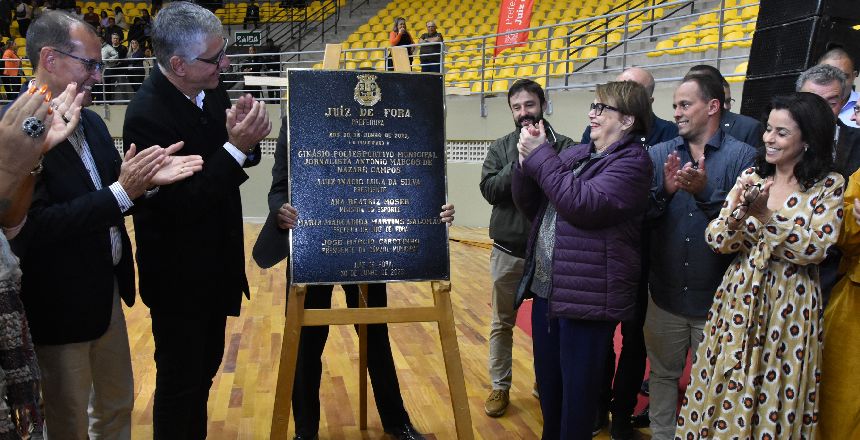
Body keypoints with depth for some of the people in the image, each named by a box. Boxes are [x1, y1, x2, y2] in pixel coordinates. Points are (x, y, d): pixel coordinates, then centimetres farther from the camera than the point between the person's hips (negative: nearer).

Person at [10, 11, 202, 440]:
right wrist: (122, 191, -28)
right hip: (59, 306, -8)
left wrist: (147, 178, -13)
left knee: (117, 405, 25)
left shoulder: (90, 122, 5)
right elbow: (31, 229, -27)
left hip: (108, 291, 8)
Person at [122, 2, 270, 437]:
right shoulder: (147, 115, -25)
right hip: (178, 276, -7)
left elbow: (236, 163, 7)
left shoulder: (210, 89, -4)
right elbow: (180, 205, -27)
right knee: (179, 381, 11)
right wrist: (235, 147, -31)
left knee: (205, 368, 23)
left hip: (214, 265, 7)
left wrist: (245, 136, -16)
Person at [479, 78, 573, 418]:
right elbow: (489, 189, -10)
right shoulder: (501, 147, 2)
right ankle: (500, 387, 27)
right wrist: (520, 163, -20)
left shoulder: (563, 146, -3)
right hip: (508, 251, 1)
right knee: (502, 323, 12)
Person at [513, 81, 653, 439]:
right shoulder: (575, 154, 11)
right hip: (546, 290, 7)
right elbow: (531, 207, 12)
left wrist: (540, 156, -18)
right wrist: (527, 161, -5)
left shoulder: (632, 161, -9)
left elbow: (584, 205, -24)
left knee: (577, 392, 6)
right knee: (547, 383, 20)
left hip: (587, 297, -7)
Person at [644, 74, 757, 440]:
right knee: (662, 375, 18)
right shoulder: (658, 155, 2)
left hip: (716, 297, -2)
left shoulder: (743, 156, -7)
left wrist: (705, 192, -30)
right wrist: (665, 190, -26)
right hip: (665, 293, 3)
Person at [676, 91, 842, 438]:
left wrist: (766, 214, -25)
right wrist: (739, 208, -20)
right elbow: (717, 241, -1)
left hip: (789, 306, -3)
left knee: (776, 397, 8)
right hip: (739, 298, 3)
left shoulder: (829, 186, -4)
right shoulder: (751, 176, 5)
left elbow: (814, 250, -15)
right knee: (725, 393, 9)